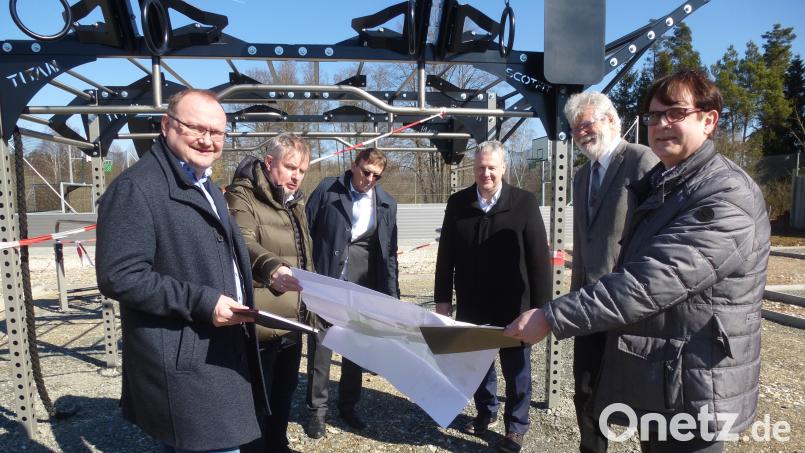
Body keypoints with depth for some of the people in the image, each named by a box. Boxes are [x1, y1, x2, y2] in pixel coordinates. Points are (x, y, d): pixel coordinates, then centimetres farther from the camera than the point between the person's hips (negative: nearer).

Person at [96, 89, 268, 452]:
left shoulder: (206, 188, 16)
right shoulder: (135, 188, -15)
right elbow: (119, 276, -22)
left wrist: (236, 302, 13)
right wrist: (201, 302, -24)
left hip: (221, 353, 9)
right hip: (183, 366, -9)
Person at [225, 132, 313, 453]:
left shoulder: (295, 202, 15)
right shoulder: (242, 197, -11)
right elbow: (244, 243, -31)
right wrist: (272, 267, -50)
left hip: (293, 321, 8)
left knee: (284, 392, 22)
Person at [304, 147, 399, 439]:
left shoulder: (387, 204, 6)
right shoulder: (328, 190, -2)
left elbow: (389, 252, 8)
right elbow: (306, 230, -1)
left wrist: (392, 293, 4)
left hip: (364, 288, 3)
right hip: (325, 282, -2)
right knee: (320, 346, 4)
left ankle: (348, 406, 29)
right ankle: (317, 410, 20)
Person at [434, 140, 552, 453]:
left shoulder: (524, 203, -8)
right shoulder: (457, 203, 0)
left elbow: (539, 258, -9)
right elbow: (446, 254, 4)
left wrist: (540, 306, -11)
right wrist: (442, 297, 3)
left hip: (513, 306, -3)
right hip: (471, 305, 3)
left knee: (516, 368, 11)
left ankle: (516, 426, 30)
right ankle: (486, 411, 41)